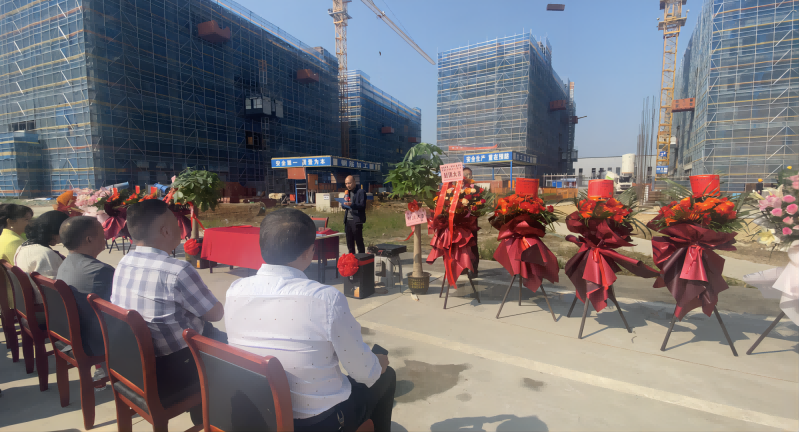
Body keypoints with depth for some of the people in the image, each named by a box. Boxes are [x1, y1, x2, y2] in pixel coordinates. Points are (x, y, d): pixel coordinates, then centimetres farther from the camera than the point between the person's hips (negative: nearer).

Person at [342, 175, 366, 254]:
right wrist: (344, 204, -7)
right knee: (349, 242, 12)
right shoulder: (347, 192, 16)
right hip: (348, 220, 7)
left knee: (359, 241, 0)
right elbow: (343, 206, 17)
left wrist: (351, 204, -29)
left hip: (356, 220, -7)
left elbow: (362, 206, -14)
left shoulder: (360, 192, -6)